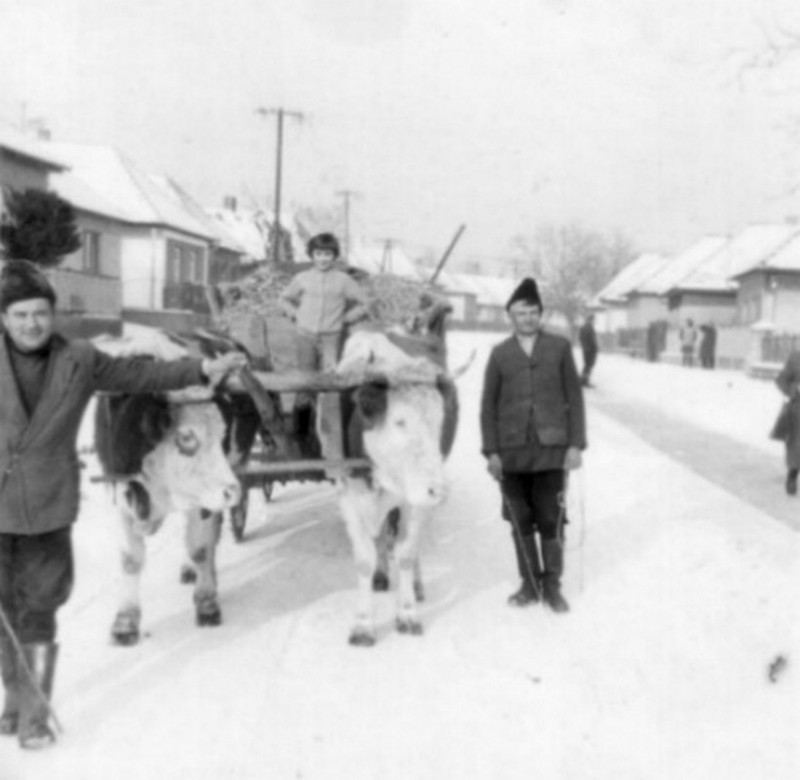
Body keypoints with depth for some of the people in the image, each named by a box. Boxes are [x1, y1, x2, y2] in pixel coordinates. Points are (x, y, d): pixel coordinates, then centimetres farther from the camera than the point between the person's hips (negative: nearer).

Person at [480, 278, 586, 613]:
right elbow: (488, 405, 7)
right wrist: (491, 451, 1)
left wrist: (576, 443, -2)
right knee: (521, 522, 7)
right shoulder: (500, 353, 7)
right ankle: (529, 584, 19)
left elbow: (574, 397, 5)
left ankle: (552, 585, 14)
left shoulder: (560, 347, 5)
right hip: (512, 452, 1)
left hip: (551, 449, -1)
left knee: (551, 520, 1)